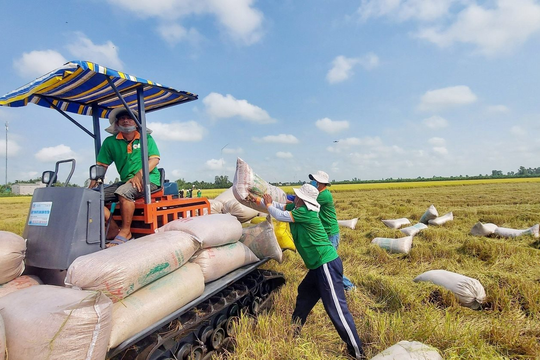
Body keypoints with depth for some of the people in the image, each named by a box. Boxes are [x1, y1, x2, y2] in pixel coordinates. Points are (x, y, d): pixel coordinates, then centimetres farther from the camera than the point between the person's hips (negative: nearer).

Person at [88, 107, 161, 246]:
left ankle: (125, 231, -19)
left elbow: (154, 159, -7)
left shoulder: (146, 138, 4)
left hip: (148, 179, -5)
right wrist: (91, 187, -5)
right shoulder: (110, 142, 11)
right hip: (125, 181, 5)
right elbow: (101, 165, 8)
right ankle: (113, 229, -9)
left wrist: (139, 175, -22)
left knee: (123, 191, -33)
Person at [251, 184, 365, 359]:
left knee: (336, 308, -6)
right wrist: (258, 200, 12)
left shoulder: (305, 212, -20)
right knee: (304, 294, 24)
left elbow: (279, 216, -15)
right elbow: (280, 206, 17)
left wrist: (268, 204, 4)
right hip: (320, 265, 10)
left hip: (327, 264, -10)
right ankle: (294, 330, 43)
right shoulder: (297, 208, 7)